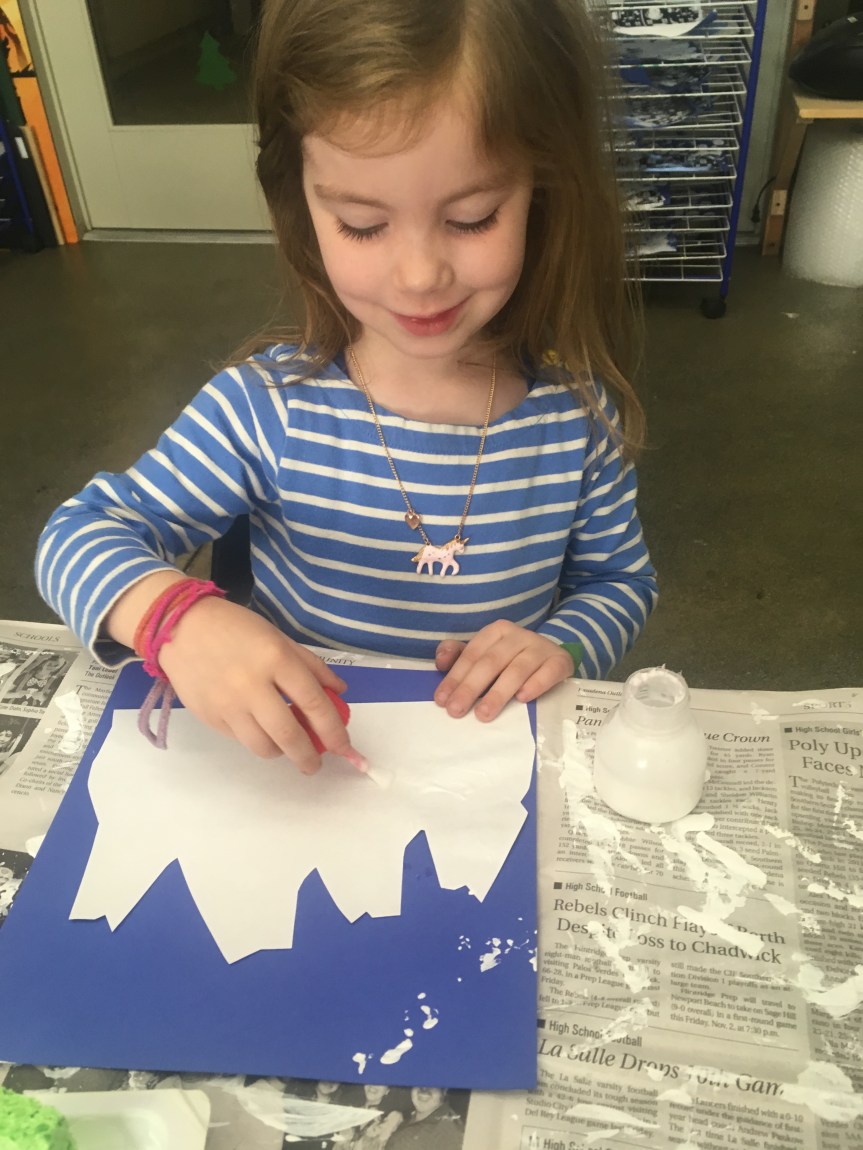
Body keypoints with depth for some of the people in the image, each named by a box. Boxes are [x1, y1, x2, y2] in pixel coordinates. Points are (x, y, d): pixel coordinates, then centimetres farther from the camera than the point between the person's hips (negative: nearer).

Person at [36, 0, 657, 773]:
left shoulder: (577, 417, -8)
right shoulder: (266, 407, -13)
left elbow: (619, 581, 7)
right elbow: (82, 535, -10)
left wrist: (563, 646, -15)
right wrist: (176, 617, -31)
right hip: (300, 770, 1)